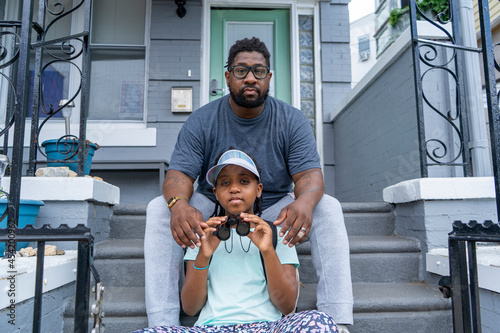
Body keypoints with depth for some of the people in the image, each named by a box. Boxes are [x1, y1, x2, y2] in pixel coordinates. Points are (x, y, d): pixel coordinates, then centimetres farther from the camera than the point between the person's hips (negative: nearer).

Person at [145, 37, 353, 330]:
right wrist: (179, 204, -39)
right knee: (159, 209, -23)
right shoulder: (201, 121, -6)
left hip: (274, 211, 0)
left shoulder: (292, 120, -6)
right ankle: (162, 322, -21)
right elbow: (179, 174, -13)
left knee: (328, 207, -24)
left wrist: (304, 202, -41)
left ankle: (337, 319, -20)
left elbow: (309, 174, -14)